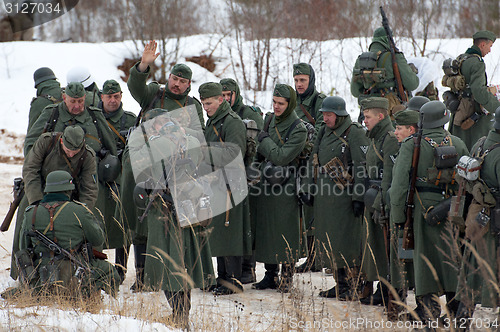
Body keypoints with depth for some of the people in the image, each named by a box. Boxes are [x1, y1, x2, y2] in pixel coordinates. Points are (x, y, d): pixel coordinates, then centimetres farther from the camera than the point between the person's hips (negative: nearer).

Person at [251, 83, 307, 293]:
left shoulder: (298, 130, -11)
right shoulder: (269, 120, 9)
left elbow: (281, 157, -19)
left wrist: (263, 139, -8)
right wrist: (265, 167, -1)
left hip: (286, 188, -6)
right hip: (266, 185, 6)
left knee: (286, 234, -1)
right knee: (266, 230, 9)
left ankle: (287, 278, 8)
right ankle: (270, 276, 19)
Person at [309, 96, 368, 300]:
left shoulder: (354, 133, -10)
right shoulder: (325, 133, 15)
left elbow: (362, 167, -14)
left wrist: (358, 197, -18)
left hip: (345, 195, -8)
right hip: (324, 195, 8)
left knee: (347, 240, -6)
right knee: (330, 240, 10)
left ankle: (355, 287, 0)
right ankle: (341, 284, 19)